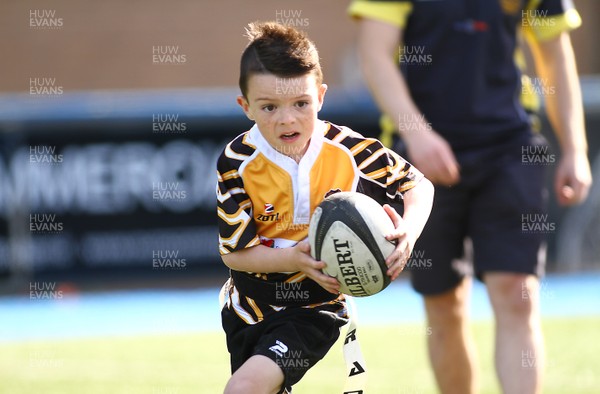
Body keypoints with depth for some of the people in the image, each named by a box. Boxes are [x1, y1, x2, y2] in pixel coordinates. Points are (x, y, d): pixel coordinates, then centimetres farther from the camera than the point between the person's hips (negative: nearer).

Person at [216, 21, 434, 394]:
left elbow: (419, 185, -3)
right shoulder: (237, 163, -17)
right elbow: (234, 251, -15)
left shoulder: (348, 150, -18)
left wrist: (409, 230, -25)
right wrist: (293, 258, -32)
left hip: (314, 308, -3)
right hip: (249, 306, 3)